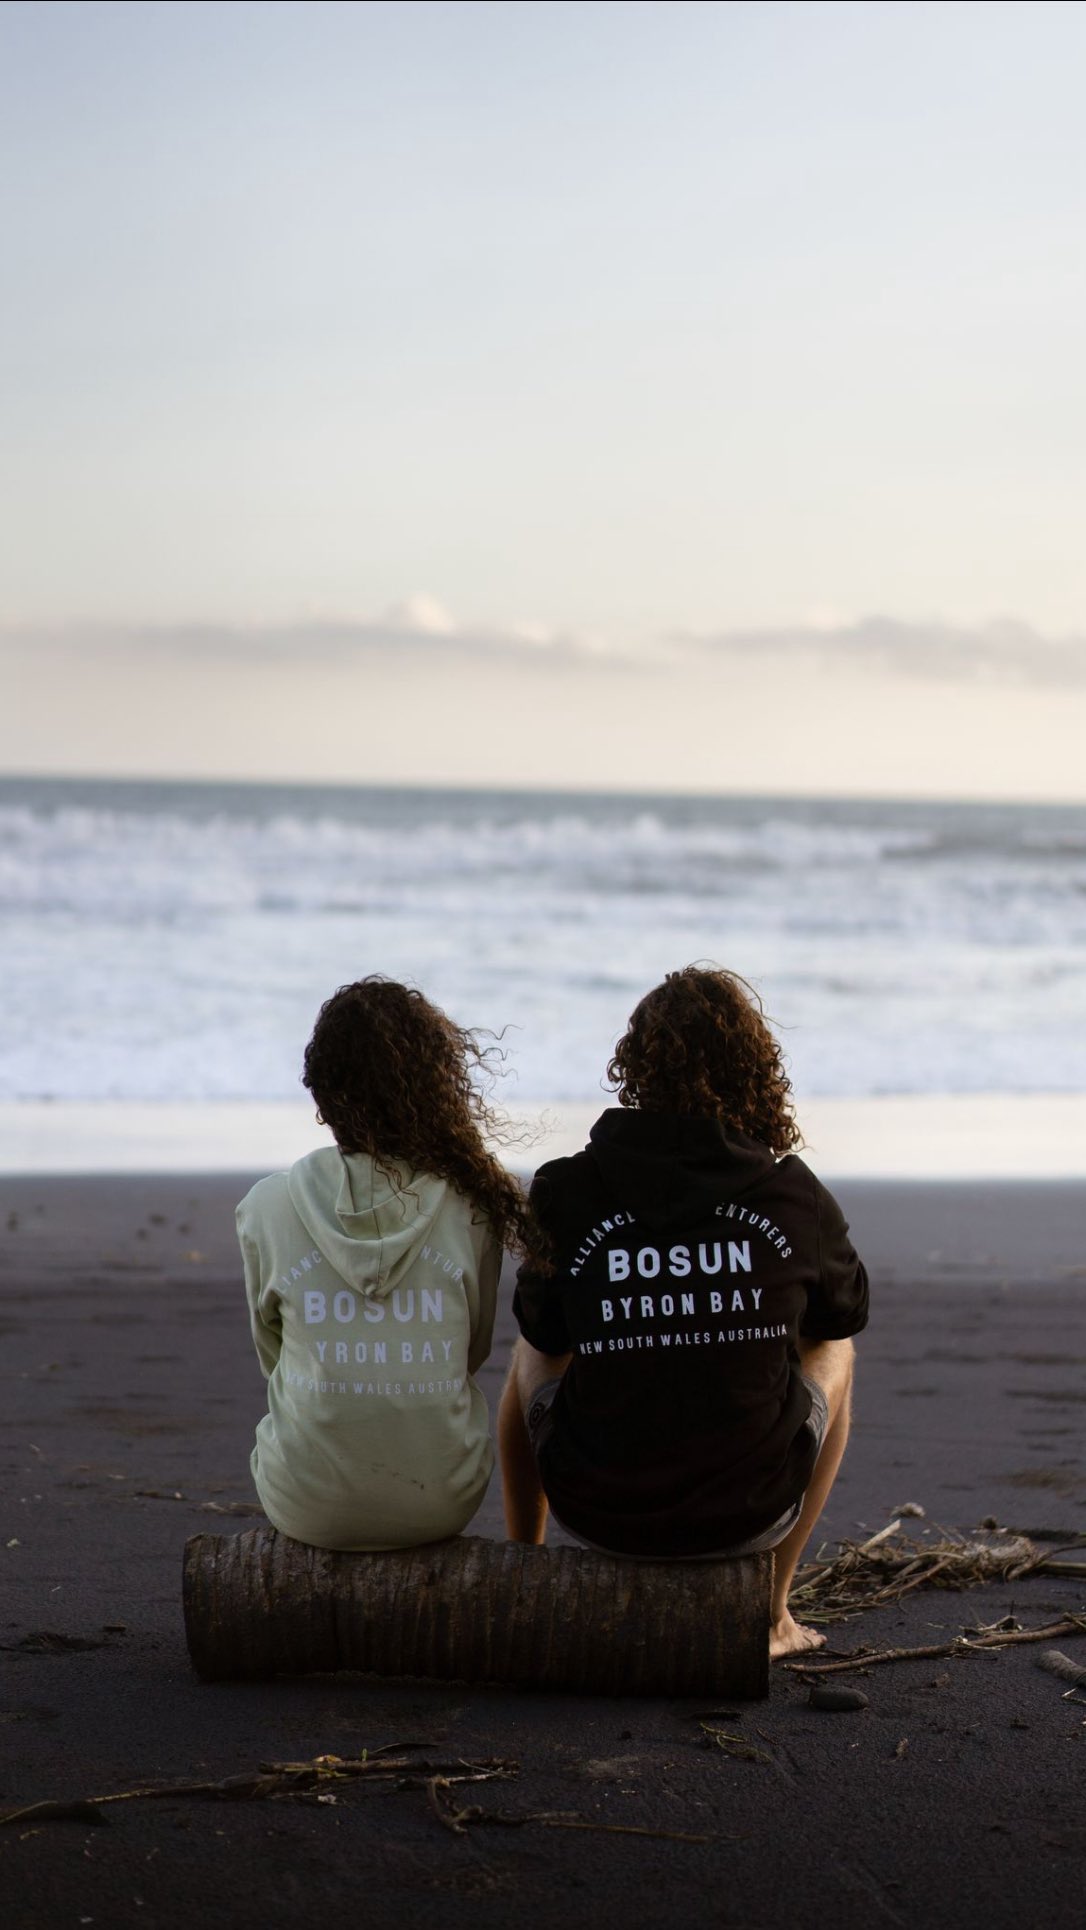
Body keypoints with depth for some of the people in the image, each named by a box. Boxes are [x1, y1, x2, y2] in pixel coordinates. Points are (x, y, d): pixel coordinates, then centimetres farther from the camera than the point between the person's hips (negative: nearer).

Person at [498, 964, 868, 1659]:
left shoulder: (568, 1191, -10)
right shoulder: (796, 1197, -8)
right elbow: (846, 1313, 12)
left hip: (595, 1510, 1)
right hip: (749, 1515, -1)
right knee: (833, 1352, 29)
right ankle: (770, 1616, 29)